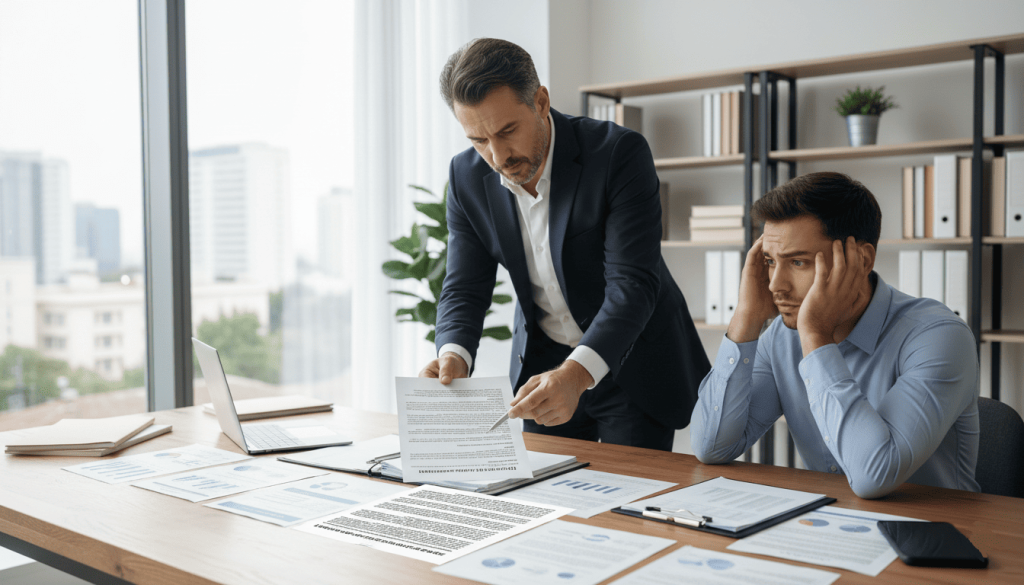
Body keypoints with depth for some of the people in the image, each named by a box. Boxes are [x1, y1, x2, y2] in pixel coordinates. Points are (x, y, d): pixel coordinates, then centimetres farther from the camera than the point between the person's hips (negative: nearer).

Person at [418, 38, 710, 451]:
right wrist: (453, 355, -29)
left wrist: (577, 373, -45)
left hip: (633, 365, -3)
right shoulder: (467, 177, -8)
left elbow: (632, 283, -30)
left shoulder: (619, 153, -23)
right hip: (542, 369, 4)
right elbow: (464, 289, -7)